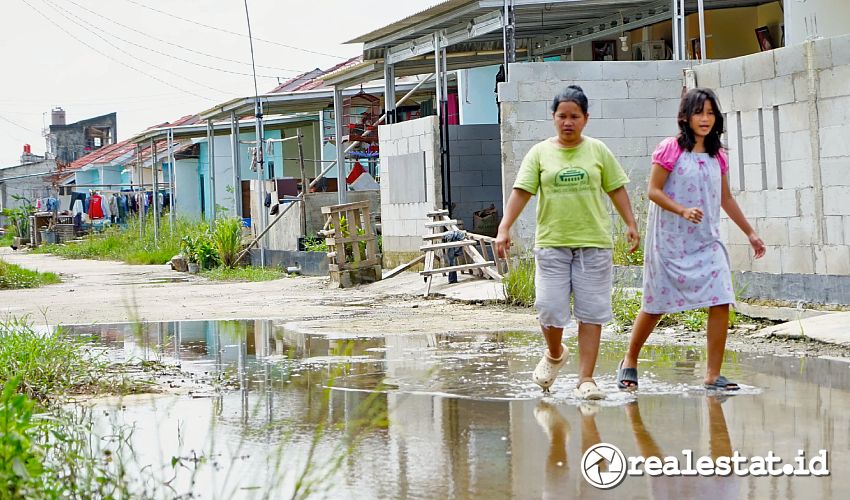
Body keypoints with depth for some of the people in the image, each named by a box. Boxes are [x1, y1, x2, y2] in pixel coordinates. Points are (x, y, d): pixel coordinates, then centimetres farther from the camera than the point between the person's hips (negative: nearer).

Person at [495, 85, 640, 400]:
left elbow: (616, 190, 13)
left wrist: (631, 224, 7)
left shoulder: (598, 150, 7)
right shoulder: (540, 153, 5)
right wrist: (504, 228, -11)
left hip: (594, 243, 0)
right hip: (551, 242, 0)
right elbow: (521, 191, -1)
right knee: (550, 309, -4)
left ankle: (586, 379, 4)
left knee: (591, 313, -1)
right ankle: (554, 355, 27)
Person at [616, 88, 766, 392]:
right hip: (669, 241, -4)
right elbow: (653, 191, -9)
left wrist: (750, 233, 23)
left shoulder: (717, 156, 10)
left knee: (721, 303, -10)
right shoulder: (670, 150, -6)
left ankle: (713, 375, -3)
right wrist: (683, 210, -23)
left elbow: (726, 199, 20)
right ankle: (630, 362, 26)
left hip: (707, 242, 4)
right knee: (656, 306, 5)